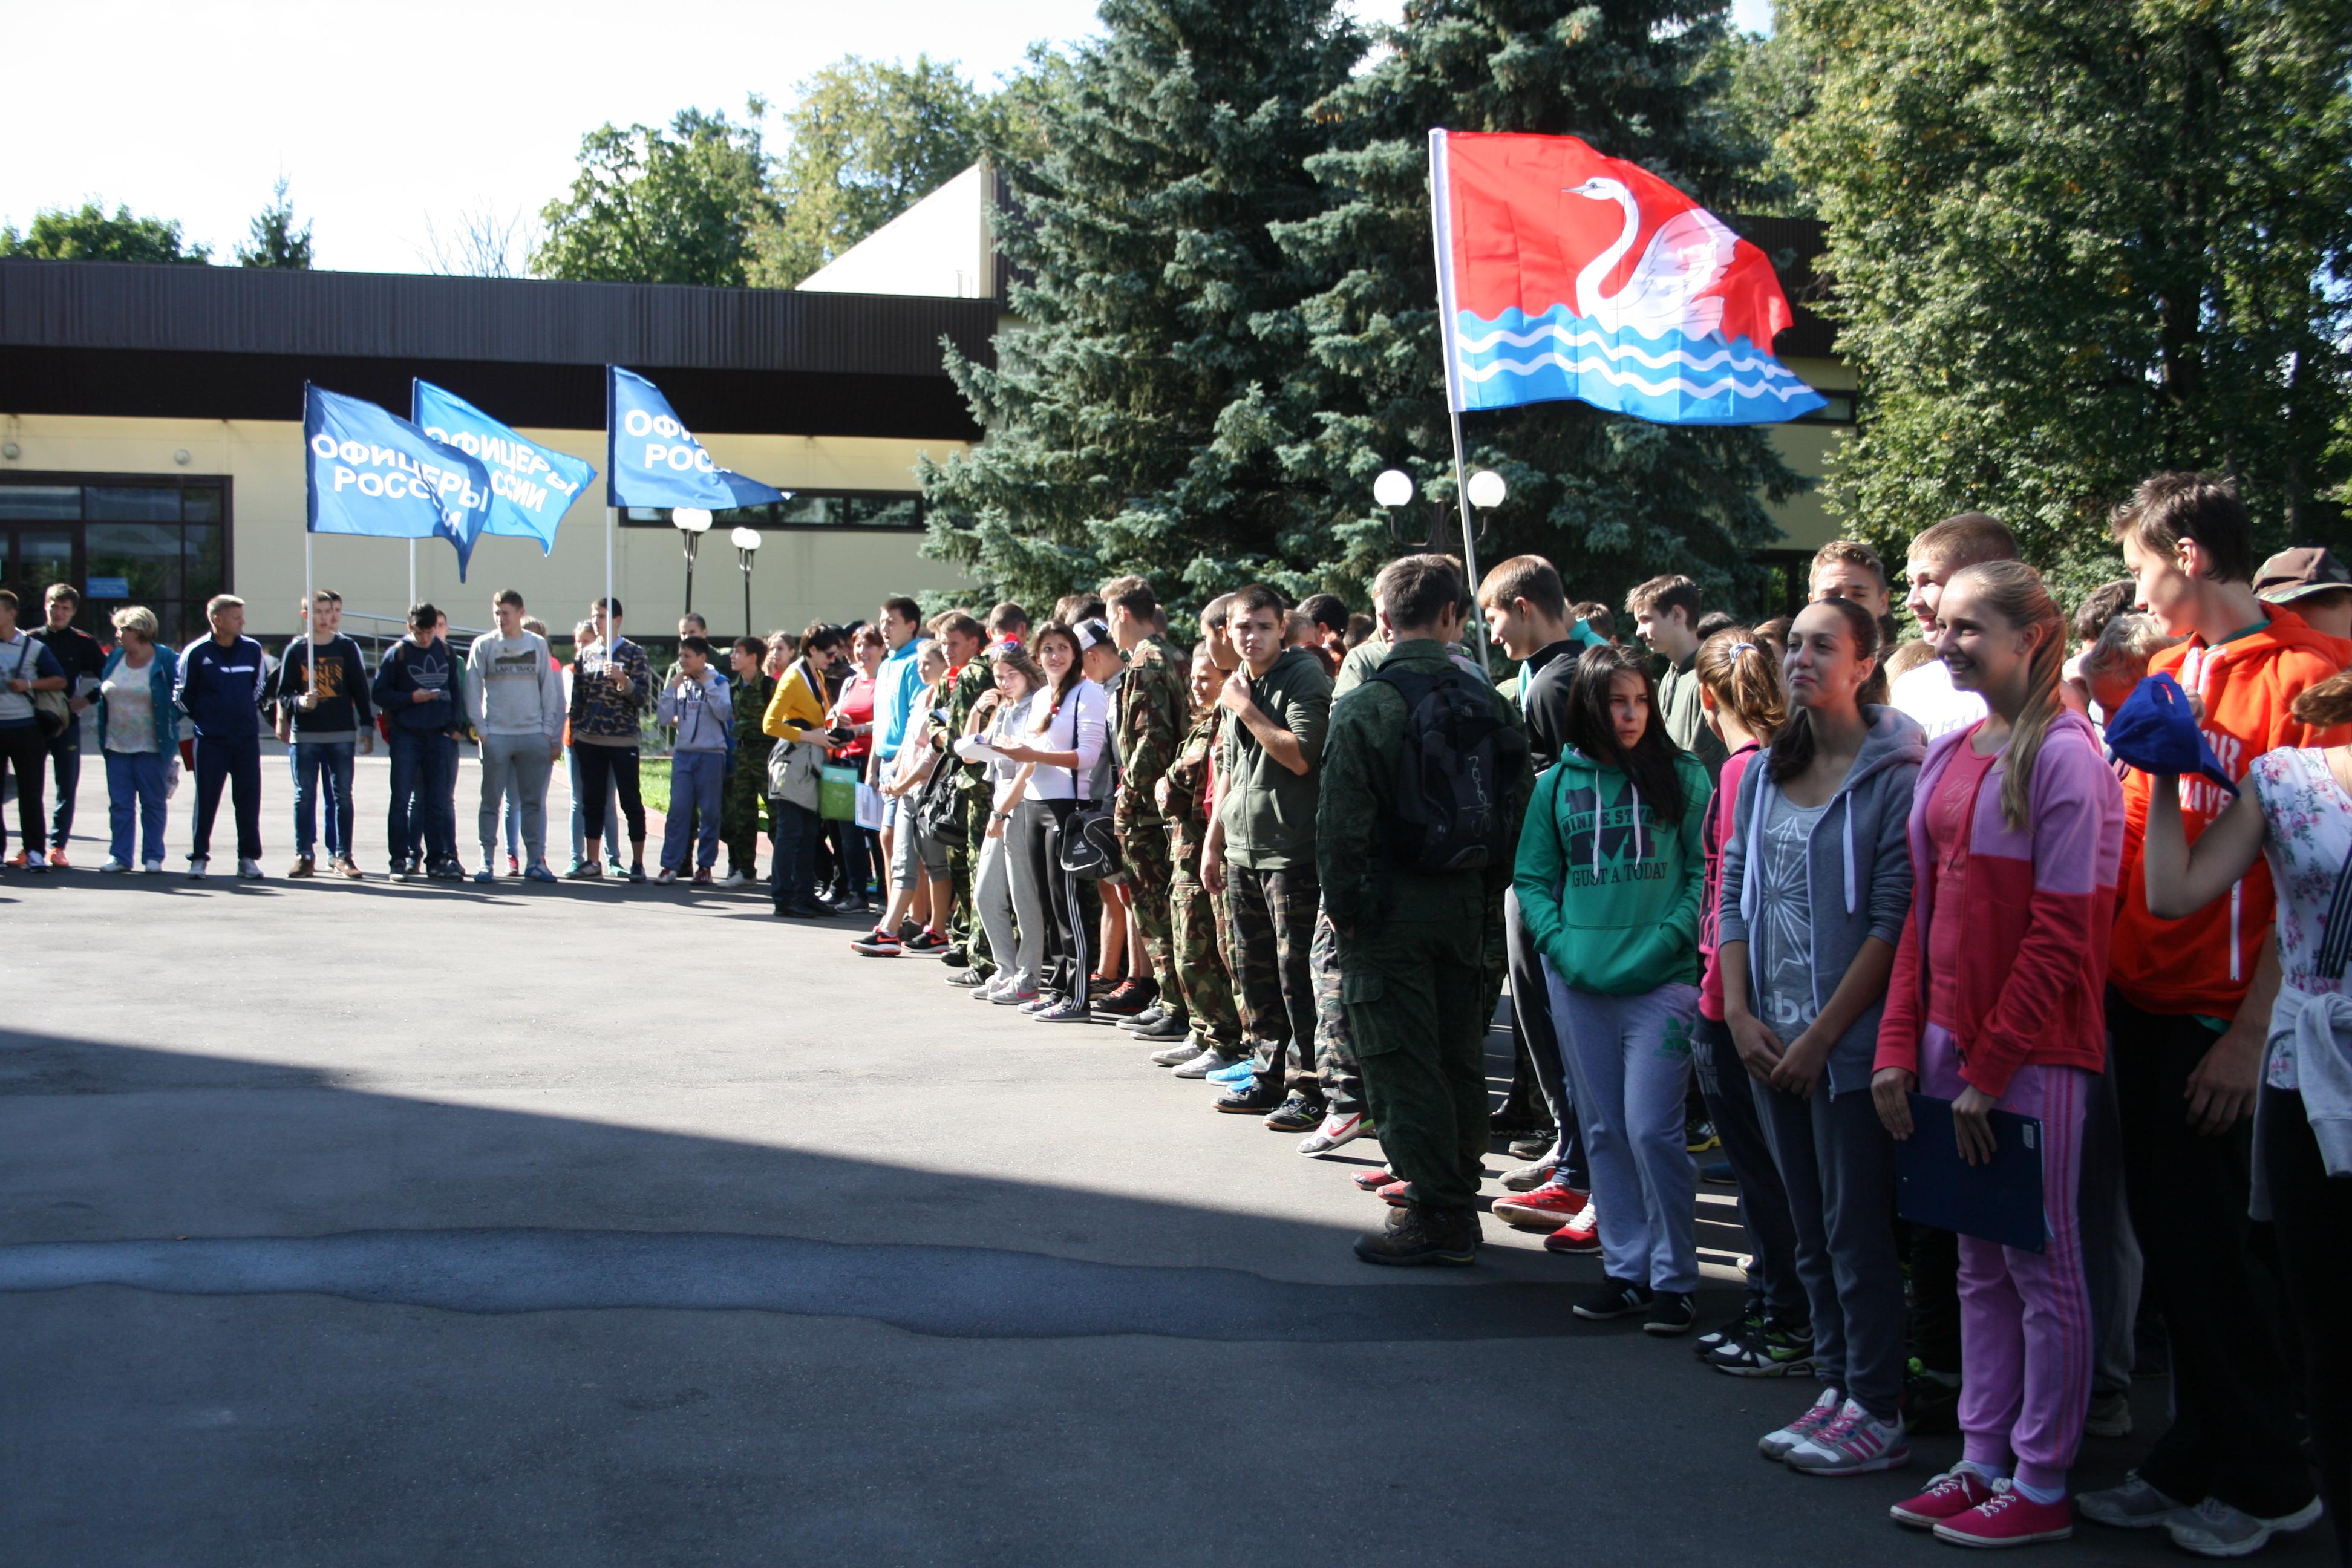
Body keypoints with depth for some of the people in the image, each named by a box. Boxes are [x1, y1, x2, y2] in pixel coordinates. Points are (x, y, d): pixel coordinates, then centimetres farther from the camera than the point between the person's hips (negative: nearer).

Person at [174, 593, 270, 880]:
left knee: (249, 798, 4)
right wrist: (200, 717, 8)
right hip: (210, 740, -3)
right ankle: (199, 857, 9)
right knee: (206, 799, 1)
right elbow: (181, 694, 4)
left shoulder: (253, 649, 2)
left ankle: (248, 858, 11)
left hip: (247, 738, 3)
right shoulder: (195, 653, -7)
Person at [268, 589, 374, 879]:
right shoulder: (296, 649, 3)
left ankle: (343, 854, 8)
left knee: (342, 795, 2)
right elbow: (282, 692, 4)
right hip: (304, 735, 0)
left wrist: (367, 727, 4)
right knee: (304, 795, 3)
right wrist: (299, 702, -16)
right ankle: (304, 855, 9)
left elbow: (360, 689, 7)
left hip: (342, 735, 0)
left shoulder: (347, 648, 5)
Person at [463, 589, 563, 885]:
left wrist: (549, 732, 3)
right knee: (491, 801, 2)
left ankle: (535, 860, 10)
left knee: (534, 801, 5)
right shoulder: (484, 646, 3)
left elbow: (549, 691, 9)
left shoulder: (538, 645, 8)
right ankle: (487, 861, 6)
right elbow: (473, 690, 2)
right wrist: (481, 729, -6)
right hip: (496, 735, -1)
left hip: (534, 736, 1)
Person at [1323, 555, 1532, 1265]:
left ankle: (1431, 1217, 3)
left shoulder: (1364, 708, -12)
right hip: (1463, 907, 6)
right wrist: (1484, 888, 14)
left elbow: (1341, 824, -15)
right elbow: (1515, 807, 6)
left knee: (1402, 1064, 0)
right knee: (1458, 1058, 15)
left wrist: (1343, 907, -5)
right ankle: (1459, 1201, 24)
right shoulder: (1487, 703, 2)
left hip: (1390, 912, -5)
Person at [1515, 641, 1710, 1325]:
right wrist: (1558, 940, -4)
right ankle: (1626, 1269, 20)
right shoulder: (1558, 784, 9)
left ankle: (1674, 1279, 5)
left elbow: (1706, 870, 0)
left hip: (1661, 980, -3)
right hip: (1578, 981, 3)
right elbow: (1532, 877, 11)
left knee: (1652, 1130, -8)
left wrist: (1669, 936, -12)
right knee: (1604, 1132, 10)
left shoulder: (1682, 776, 3)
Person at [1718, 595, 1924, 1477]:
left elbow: (1895, 919, -15)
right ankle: (1837, 1390, 23)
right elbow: (1734, 896, 12)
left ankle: (1877, 1414, 8)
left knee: (1857, 1230, -1)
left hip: (1851, 1040, -6)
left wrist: (1820, 1036, -15)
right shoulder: (1765, 773, 11)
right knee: (1812, 1232, 13)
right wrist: (1740, 1014, 0)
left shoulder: (1893, 775, -10)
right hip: (1773, 1040, 7)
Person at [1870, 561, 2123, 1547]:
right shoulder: (1948, 755, 11)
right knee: (1980, 1269, 14)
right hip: (1952, 1043, 7)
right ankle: (1982, 1461, 22)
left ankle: (2041, 1486, 12)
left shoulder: (2064, 756, -12)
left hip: (2035, 1052, -7)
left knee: (2042, 1269, 3)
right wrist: (1900, 1047, 7)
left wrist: (1991, 1068, -15)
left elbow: (2064, 931, -15)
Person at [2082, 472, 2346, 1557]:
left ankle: (2264, 1479, 20)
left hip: (2224, 1019, -7)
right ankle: (2193, 1461, 26)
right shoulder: (2169, 669, 11)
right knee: (2168, 1240, 13)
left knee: (2209, 1248, 2)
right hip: (2142, 998, 7)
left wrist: (2254, 1031, -18)